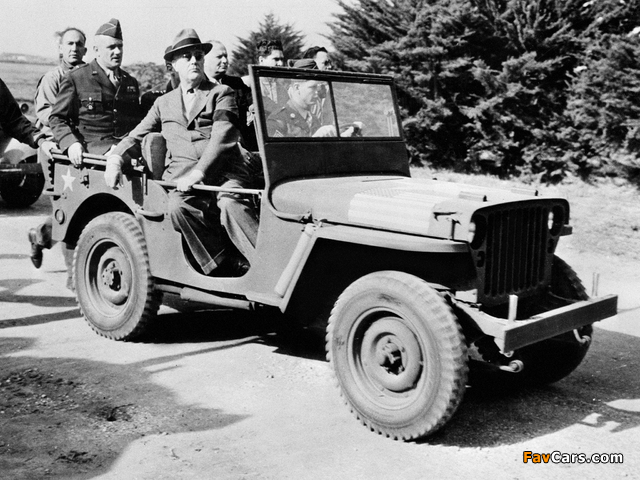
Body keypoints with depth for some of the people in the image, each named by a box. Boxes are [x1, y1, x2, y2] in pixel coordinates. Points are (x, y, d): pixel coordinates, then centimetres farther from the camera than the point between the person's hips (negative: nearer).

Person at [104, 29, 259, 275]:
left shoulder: (221, 93, 12)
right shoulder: (164, 103, 25)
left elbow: (223, 136, -4)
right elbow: (137, 136, 22)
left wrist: (199, 172, -19)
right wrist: (115, 159, -1)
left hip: (221, 170, -2)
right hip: (180, 172, 2)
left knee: (231, 204, -35)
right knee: (178, 206, -32)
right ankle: (224, 265, -25)